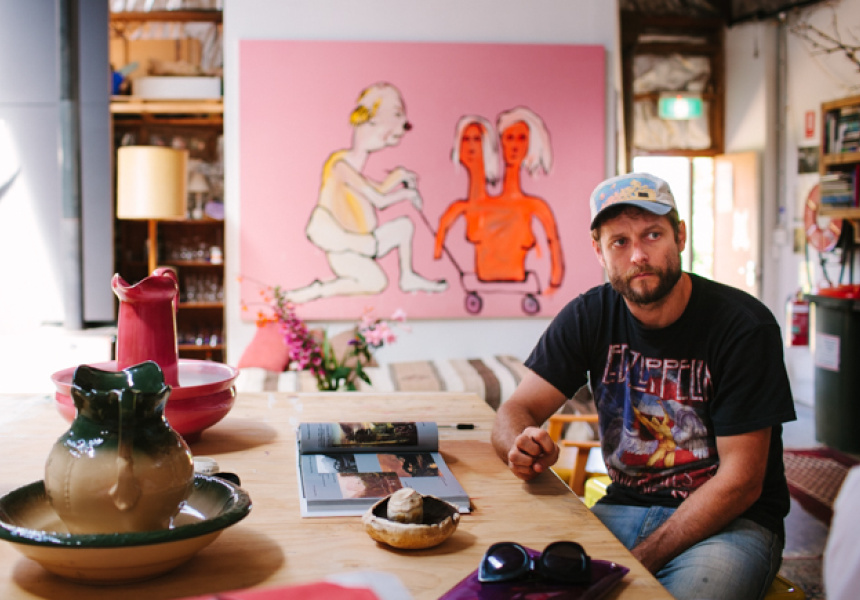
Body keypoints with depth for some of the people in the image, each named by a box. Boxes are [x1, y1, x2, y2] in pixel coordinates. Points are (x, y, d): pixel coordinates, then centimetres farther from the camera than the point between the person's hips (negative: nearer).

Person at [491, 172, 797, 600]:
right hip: (625, 507, 3)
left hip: (729, 521, -3)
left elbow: (740, 481, -15)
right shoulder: (589, 317, 0)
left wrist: (635, 563, -20)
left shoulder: (743, 326, -13)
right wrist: (524, 448, -25)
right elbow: (514, 413, 0)